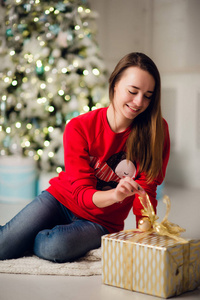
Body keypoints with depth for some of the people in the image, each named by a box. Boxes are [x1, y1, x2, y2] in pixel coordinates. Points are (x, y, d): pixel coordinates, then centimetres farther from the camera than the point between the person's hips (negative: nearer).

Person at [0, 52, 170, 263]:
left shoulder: (157, 131, -13)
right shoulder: (79, 127, -15)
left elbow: (146, 190, -8)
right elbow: (82, 193, -19)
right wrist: (114, 195, -41)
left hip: (100, 221, 0)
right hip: (61, 199, 0)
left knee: (56, 246, -33)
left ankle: (25, 242, 1)